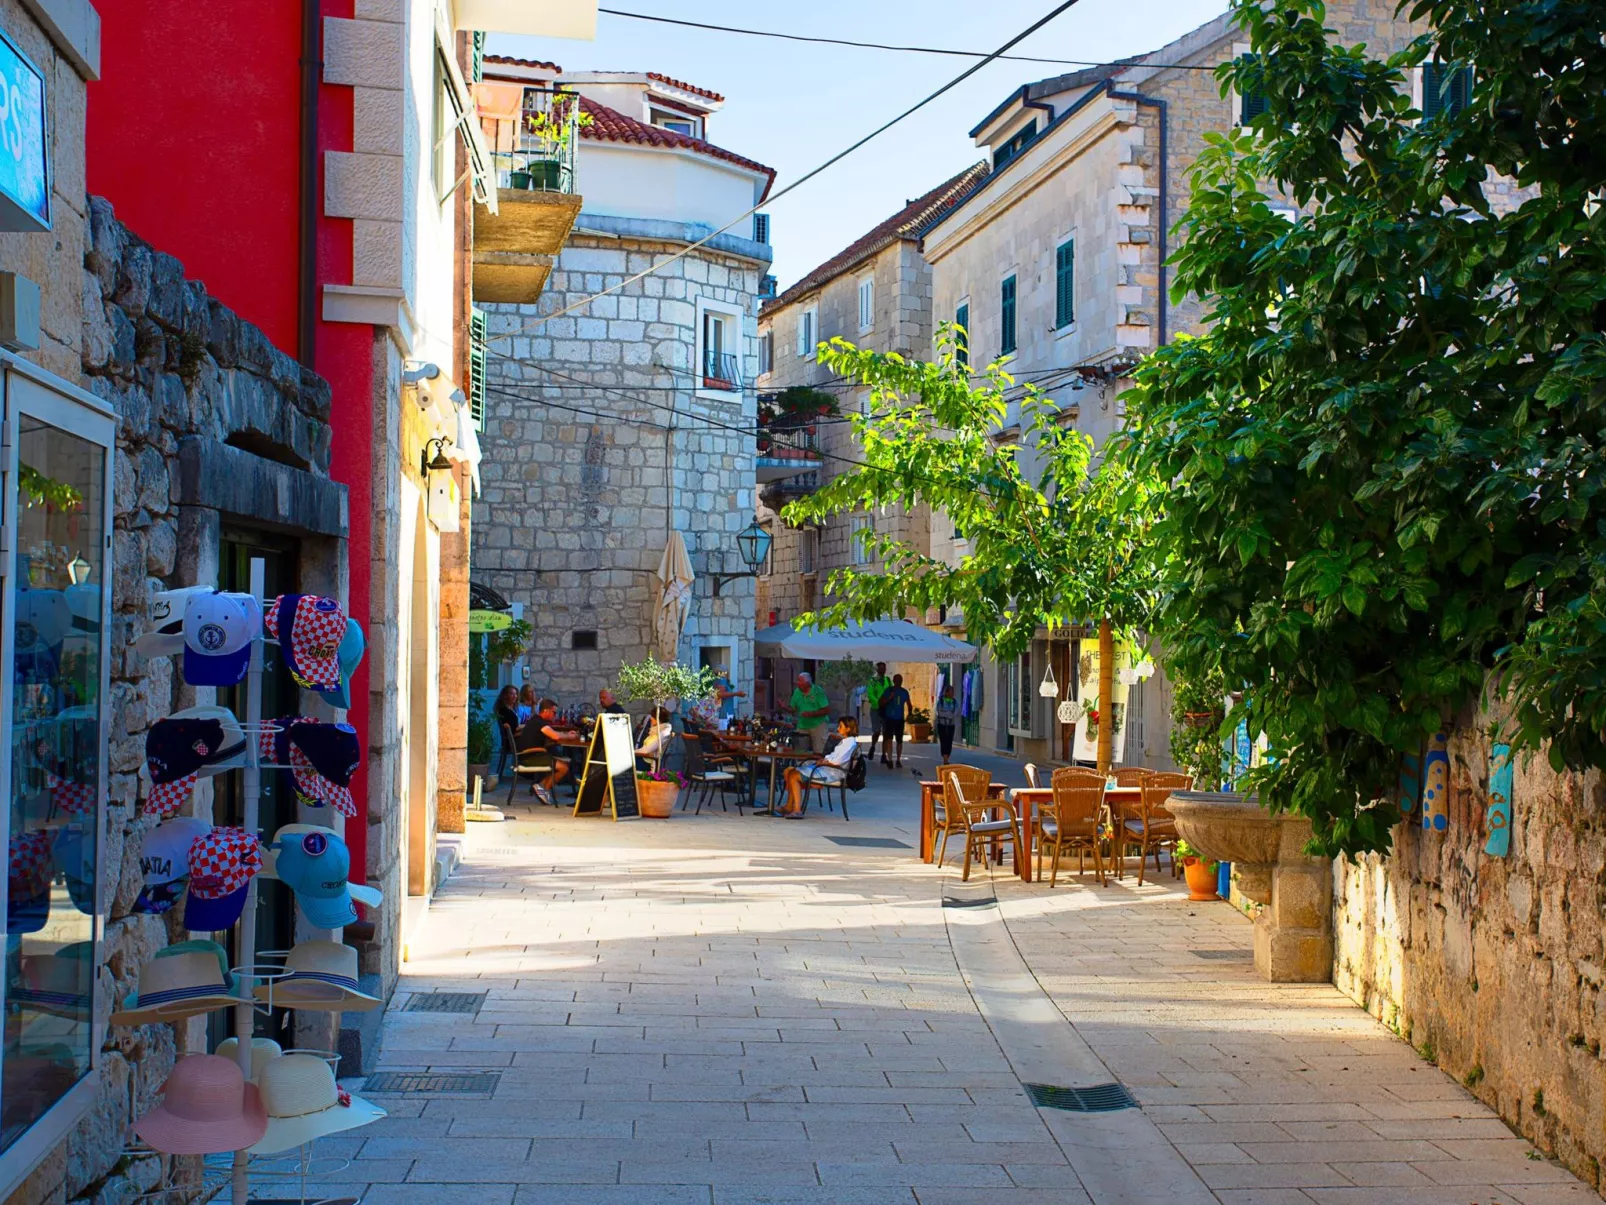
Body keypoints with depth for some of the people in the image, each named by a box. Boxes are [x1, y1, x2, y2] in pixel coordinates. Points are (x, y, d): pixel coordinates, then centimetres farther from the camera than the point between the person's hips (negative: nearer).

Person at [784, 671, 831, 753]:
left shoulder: (818, 691, -10)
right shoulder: (797, 692, 5)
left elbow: (827, 710, -13)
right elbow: (793, 709, 9)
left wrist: (811, 714, -21)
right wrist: (784, 707, -11)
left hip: (817, 726, -5)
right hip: (802, 726, 5)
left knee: (819, 753, -6)